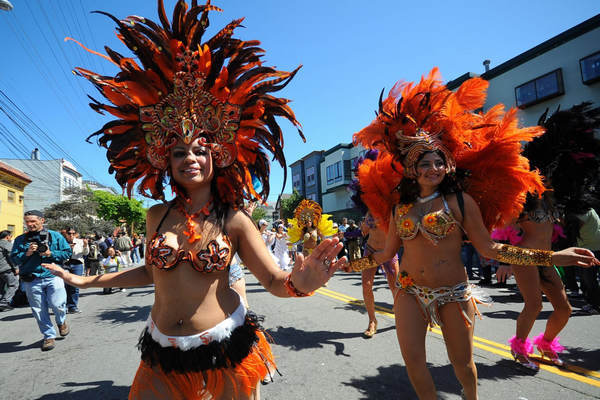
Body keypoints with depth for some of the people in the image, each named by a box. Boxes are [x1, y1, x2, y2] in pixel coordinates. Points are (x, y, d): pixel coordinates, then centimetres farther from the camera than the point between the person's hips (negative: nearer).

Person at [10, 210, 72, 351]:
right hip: (31, 280, 2)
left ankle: (61, 321, 23)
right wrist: (27, 253, -11)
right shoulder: (20, 239, 10)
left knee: (57, 305, -11)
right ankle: (48, 336, 20)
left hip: (53, 277, -2)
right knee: (39, 310, 5)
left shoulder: (55, 236, 5)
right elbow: (14, 259, 8)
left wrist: (51, 254, -11)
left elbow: (68, 253, 4)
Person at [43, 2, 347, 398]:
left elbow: (275, 280, -10)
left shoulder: (234, 221, -11)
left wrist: (298, 283, -34)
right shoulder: (158, 216, 0)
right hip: (163, 353, 4)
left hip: (226, 348, -3)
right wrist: (85, 280, 21)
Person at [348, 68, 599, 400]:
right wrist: (347, 264, 7)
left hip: (453, 294, -2)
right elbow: (386, 253, 8)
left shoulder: (460, 201, -6)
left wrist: (550, 257, -11)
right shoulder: (400, 208, 2)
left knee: (462, 363, 10)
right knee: (412, 360, 2)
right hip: (410, 292, 2)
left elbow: (487, 248, -5)